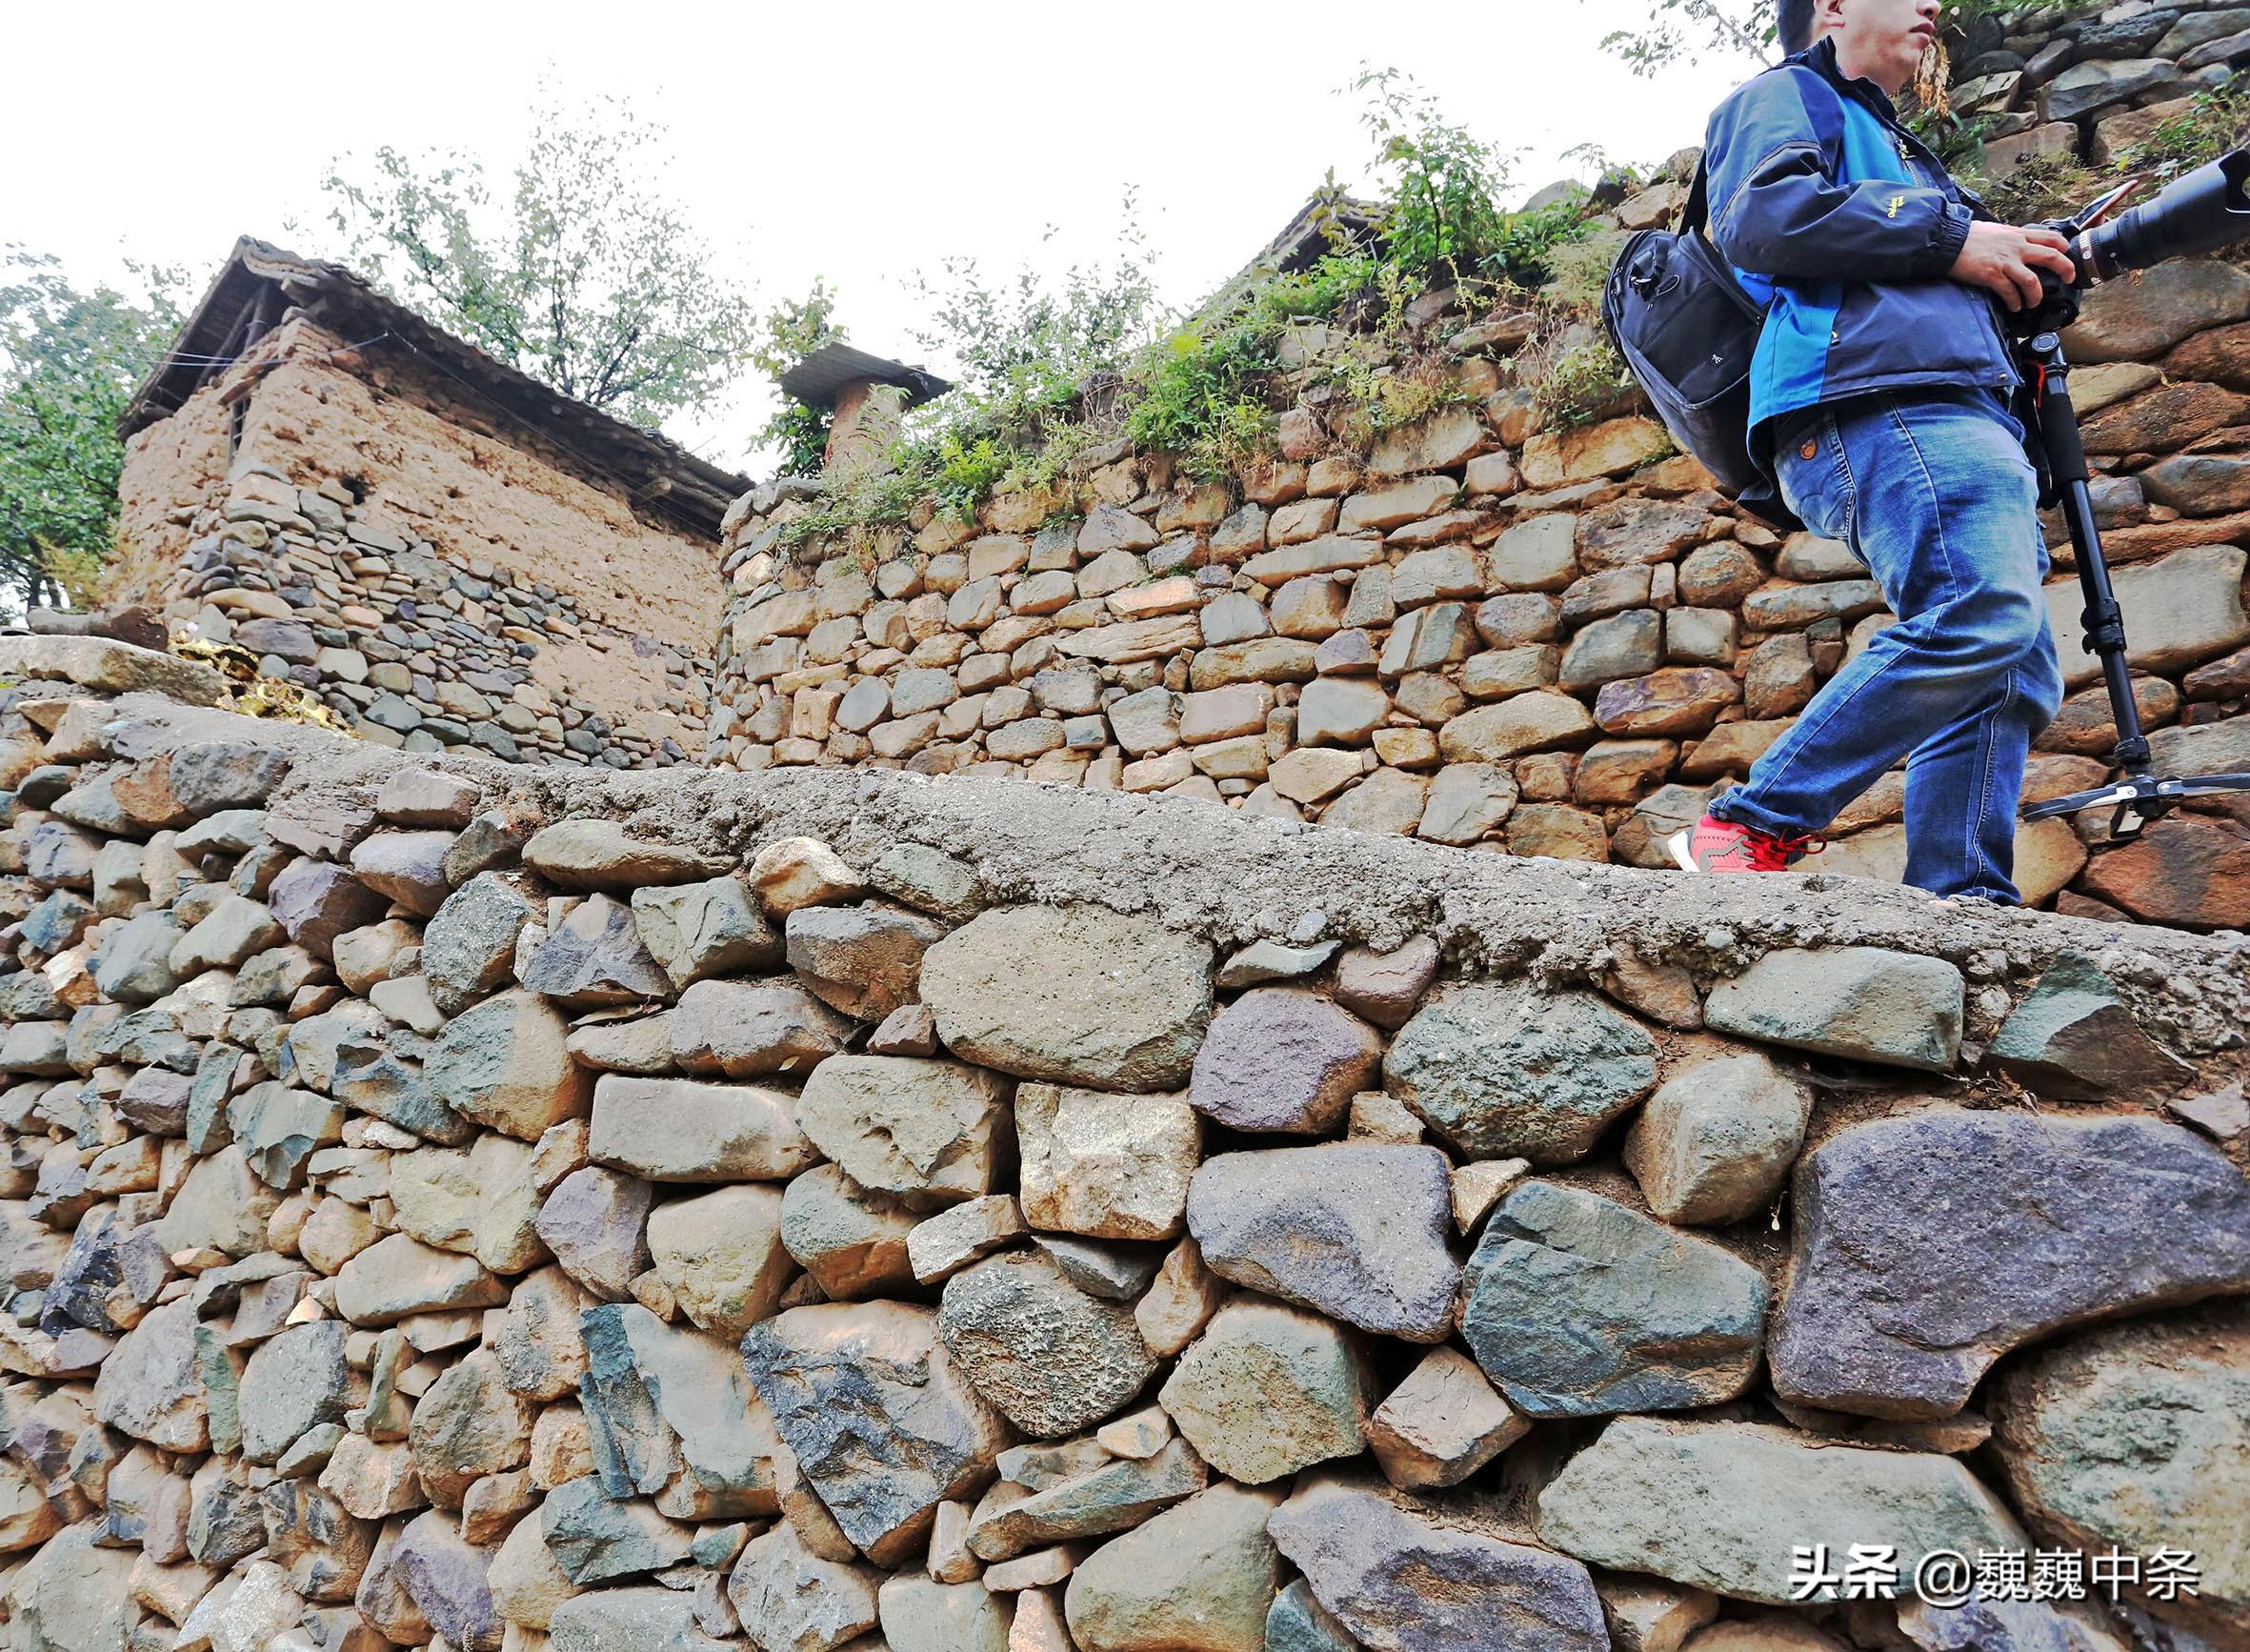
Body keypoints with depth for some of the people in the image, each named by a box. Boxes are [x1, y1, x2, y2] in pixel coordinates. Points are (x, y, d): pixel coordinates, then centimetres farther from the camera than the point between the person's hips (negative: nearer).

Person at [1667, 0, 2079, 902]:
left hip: (1960, 416, 10)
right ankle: (1750, 830, -26)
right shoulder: (1787, 94, 15)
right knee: (1979, 617, -29)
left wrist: (2023, 265, 24)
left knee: (2013, 674, -4)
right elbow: (1757, 217, -8)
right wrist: (1947, 236, -6)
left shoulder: (1887, 142, 42)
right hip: (1877, 399, -10)